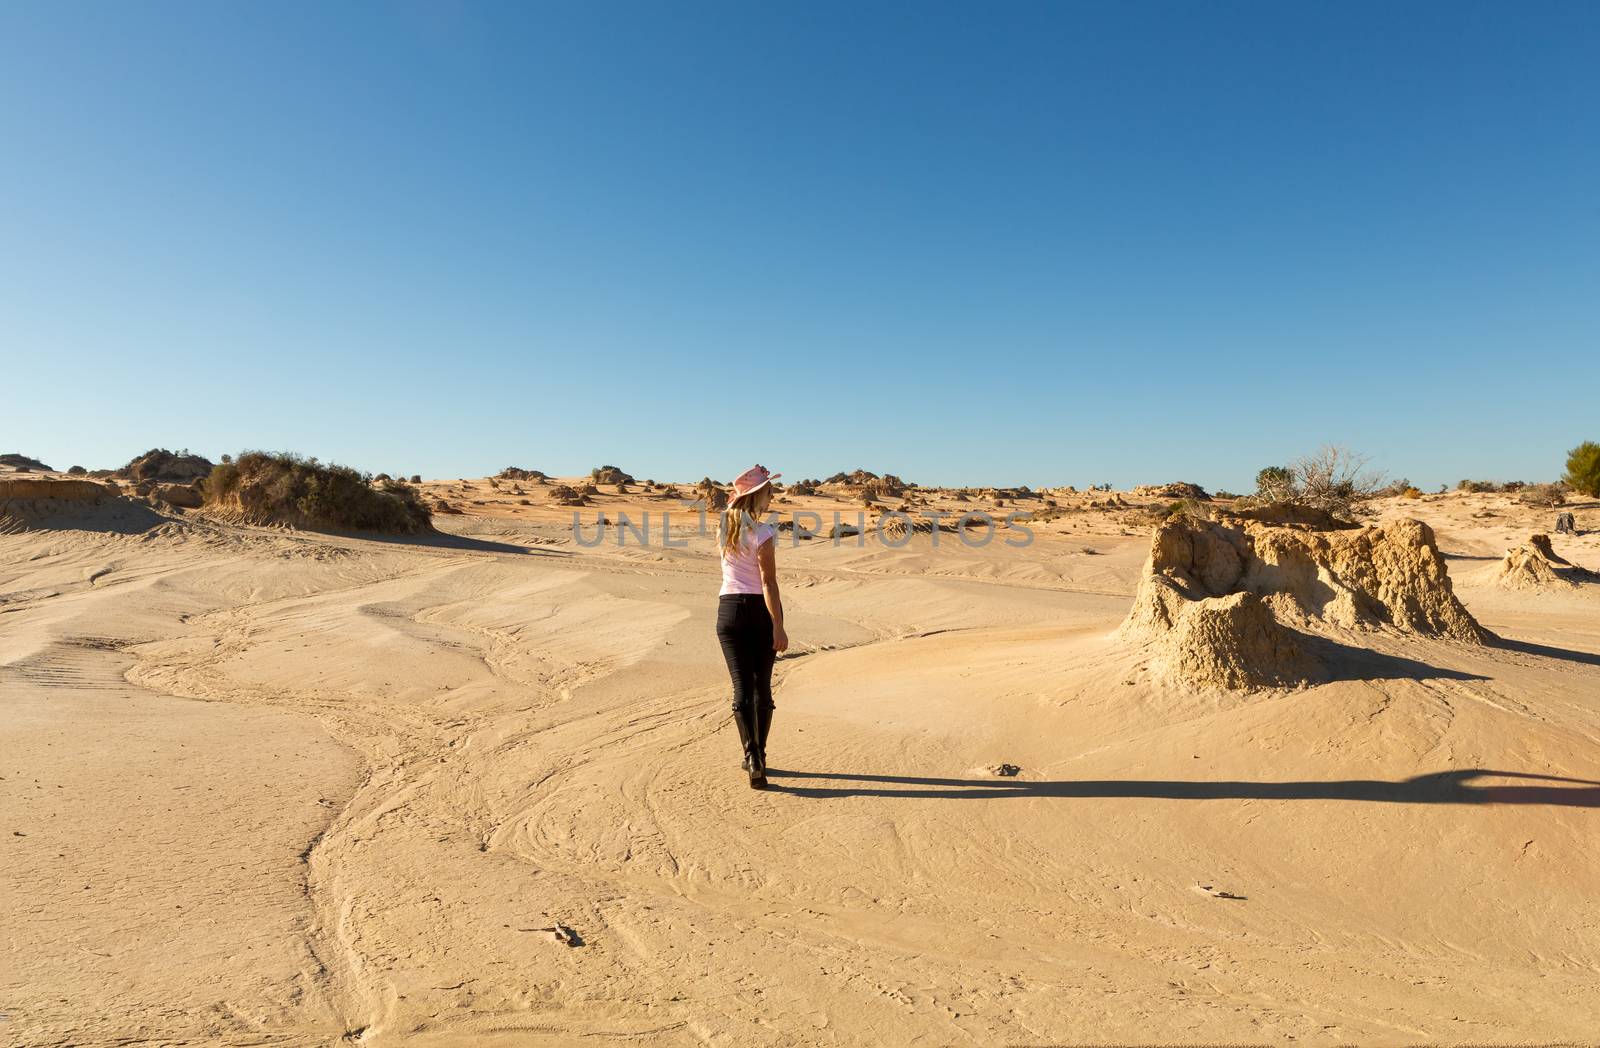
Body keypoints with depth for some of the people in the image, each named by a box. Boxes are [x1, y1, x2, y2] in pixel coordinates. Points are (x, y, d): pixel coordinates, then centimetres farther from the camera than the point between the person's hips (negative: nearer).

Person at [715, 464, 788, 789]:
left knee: (742, 688, 2)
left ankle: (752, 758, -11)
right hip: (760, 610, -4)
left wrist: (735, 497, 18)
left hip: (729, 609, 4)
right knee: (762, 686, 12)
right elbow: (769, 584, -15)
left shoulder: (723, 526, 4)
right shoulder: (763, 533, -12)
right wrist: (778, 627, -14)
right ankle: (759, 755, 21)